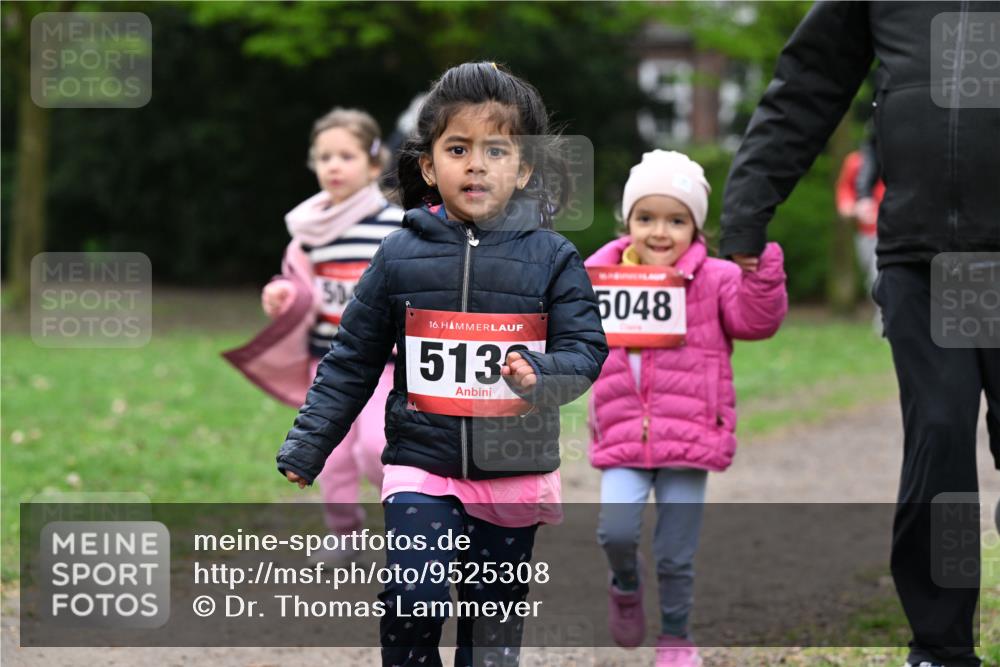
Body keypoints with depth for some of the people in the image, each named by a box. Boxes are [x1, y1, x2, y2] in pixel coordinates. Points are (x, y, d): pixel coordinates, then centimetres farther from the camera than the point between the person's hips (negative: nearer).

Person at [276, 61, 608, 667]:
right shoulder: (400, 257, 0)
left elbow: (587, 350, -4)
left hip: (514, 473, 0)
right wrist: (305, 447, 3)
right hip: (422, 465, 0)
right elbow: (352, 361, 7)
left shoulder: (552, 258, -2)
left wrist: (540, 375, -26)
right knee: (414, 605, -11)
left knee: (495, 617, 10)